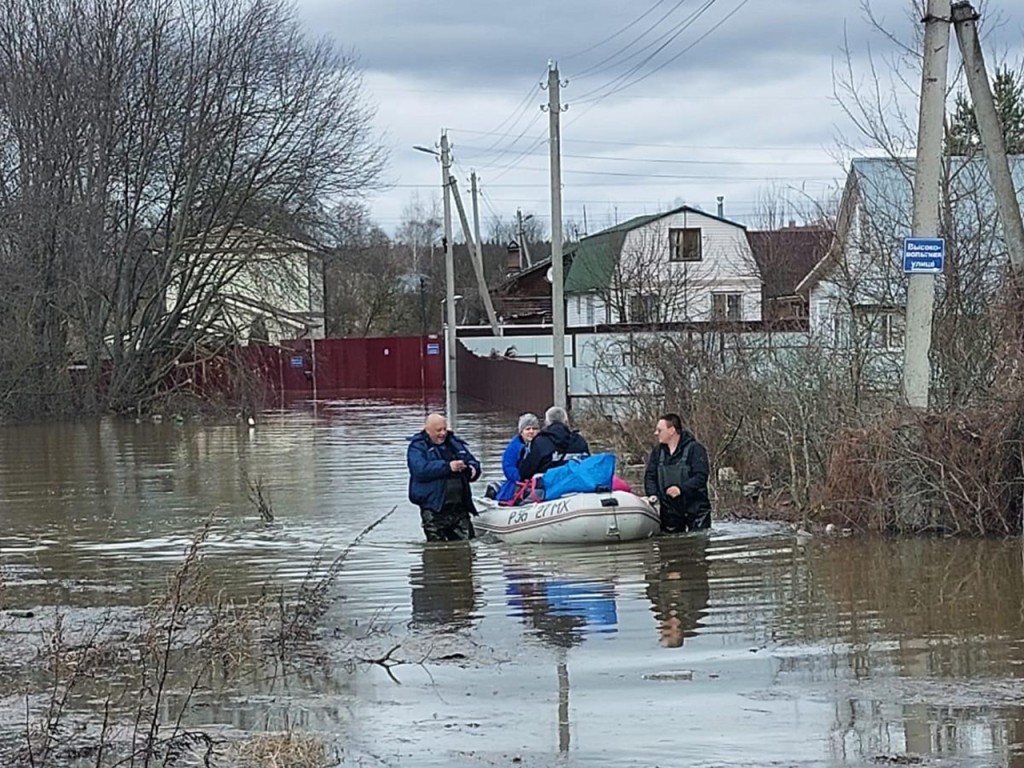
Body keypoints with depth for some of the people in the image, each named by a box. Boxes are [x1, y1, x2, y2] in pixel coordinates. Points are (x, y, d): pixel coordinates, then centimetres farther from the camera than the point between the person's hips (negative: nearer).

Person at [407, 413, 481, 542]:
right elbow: (421, 470, -20)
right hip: (434, 509, -5)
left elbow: (473, 462, 24)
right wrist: (448, 466, -24)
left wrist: (472, 468, -2)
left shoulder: (455, 443, 17)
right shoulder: (417, 447, -1)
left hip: (459, 506, 5)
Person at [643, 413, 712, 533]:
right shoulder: (657, 452, 10)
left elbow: (701, 476, -17)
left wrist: (681, 489, -28)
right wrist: (653, 495, -12)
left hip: (695, 509, -5)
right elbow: (649, 476, 7)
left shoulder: (695, 449, -8)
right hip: (670, 511, 5)